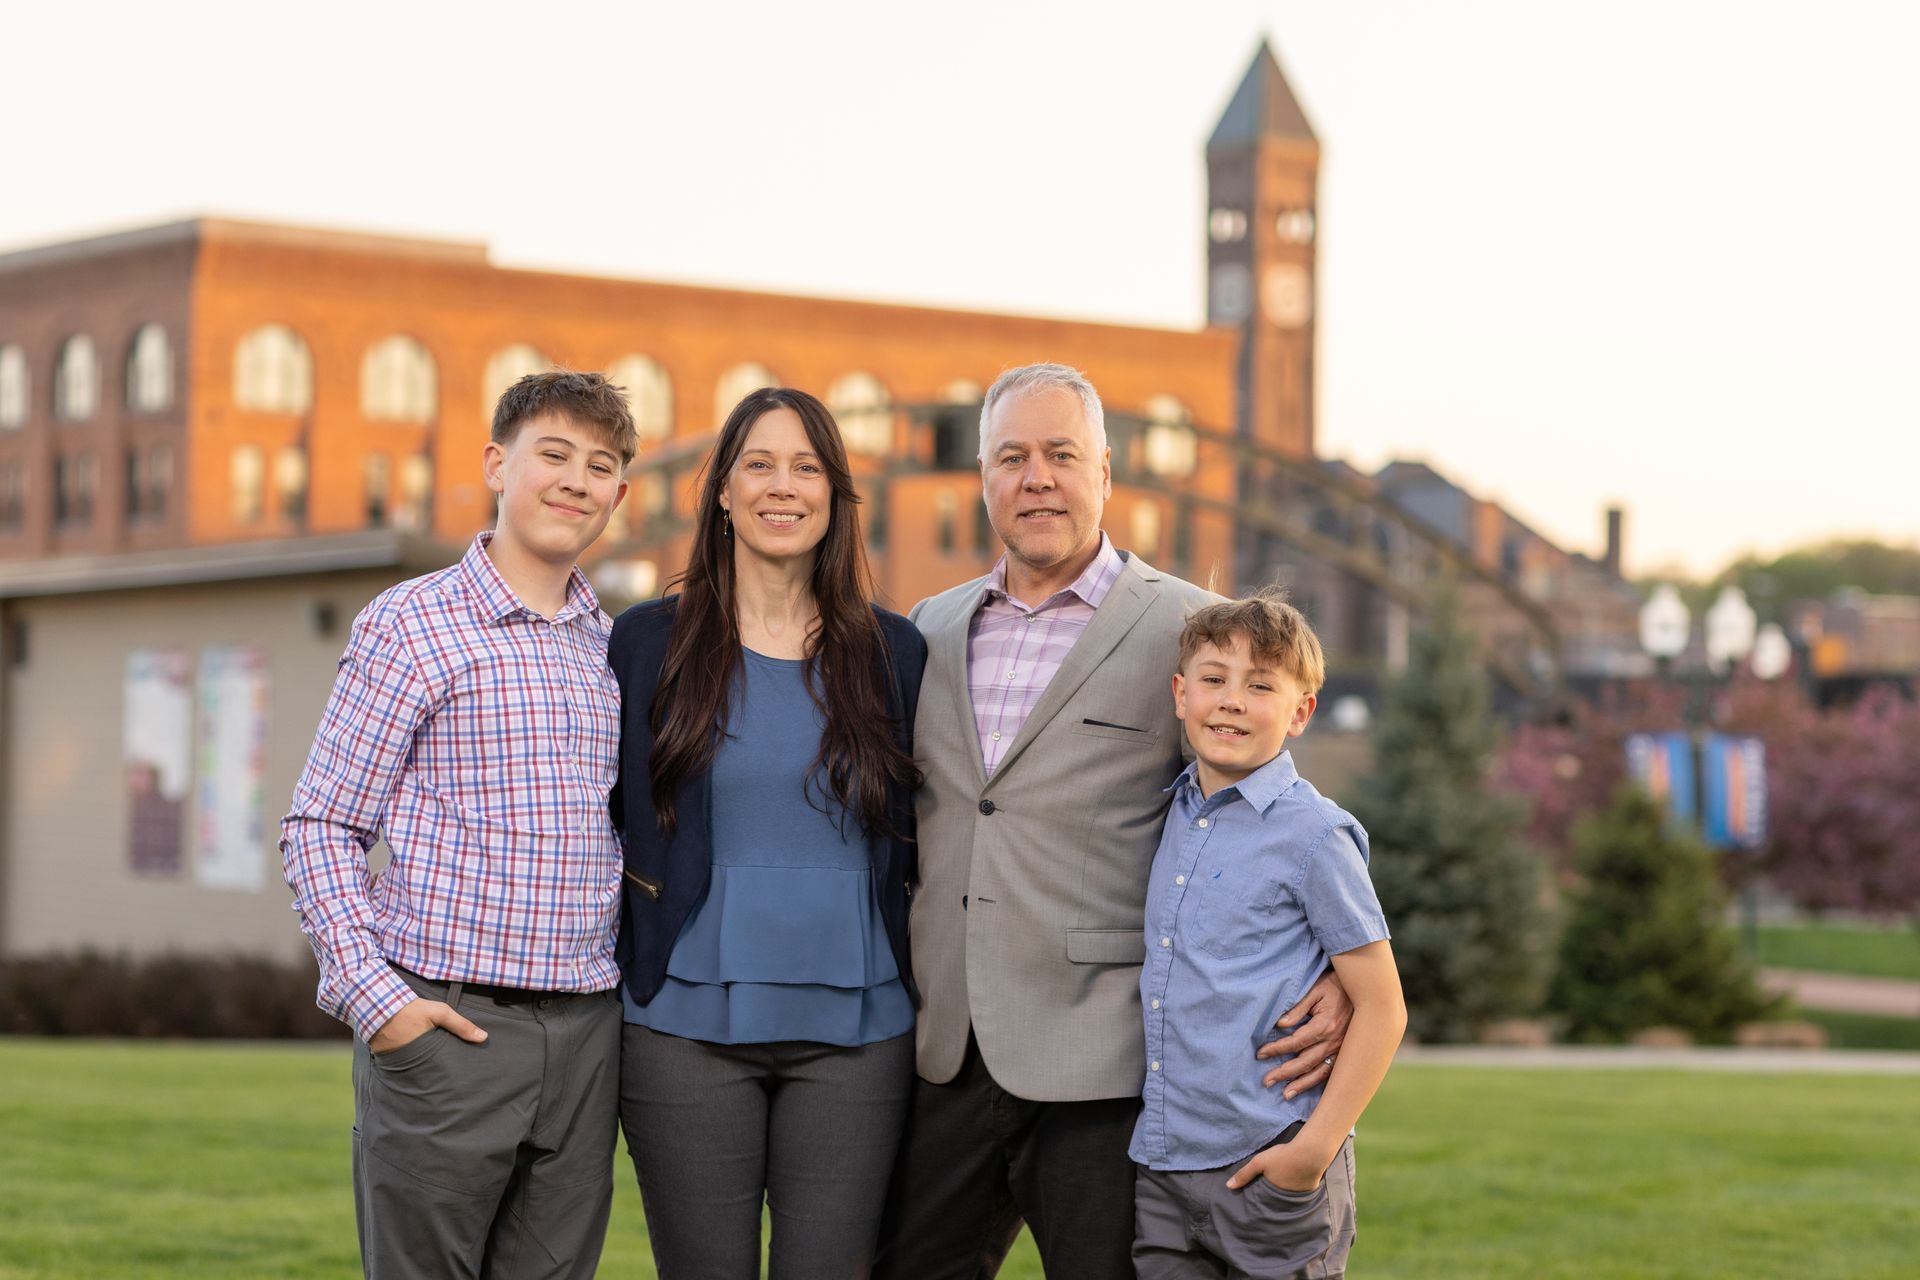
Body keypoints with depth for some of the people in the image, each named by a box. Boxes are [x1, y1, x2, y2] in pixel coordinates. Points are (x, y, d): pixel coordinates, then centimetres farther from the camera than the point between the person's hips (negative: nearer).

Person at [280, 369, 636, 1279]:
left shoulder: (617, 649, 14)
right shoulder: (411, 624, -1)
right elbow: (319, 830, -3)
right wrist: (375, 998, -12)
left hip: (585, 1032, 5)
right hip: (444, 1025, -5)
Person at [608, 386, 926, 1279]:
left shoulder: (892, 652, 8)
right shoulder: (648, 639, 4)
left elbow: (911, 843, 14)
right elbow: (609, 825, 8)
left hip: (853, 1032, 1)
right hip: (688, 1028, -1)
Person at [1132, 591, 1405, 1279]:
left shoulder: (1313, 834, -9)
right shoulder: (1174, 816, 10)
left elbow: (1381, 1008, -8)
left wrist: (1315, 1148, -14)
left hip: (1269, 1170, -6)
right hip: (1160, 1169, 6)